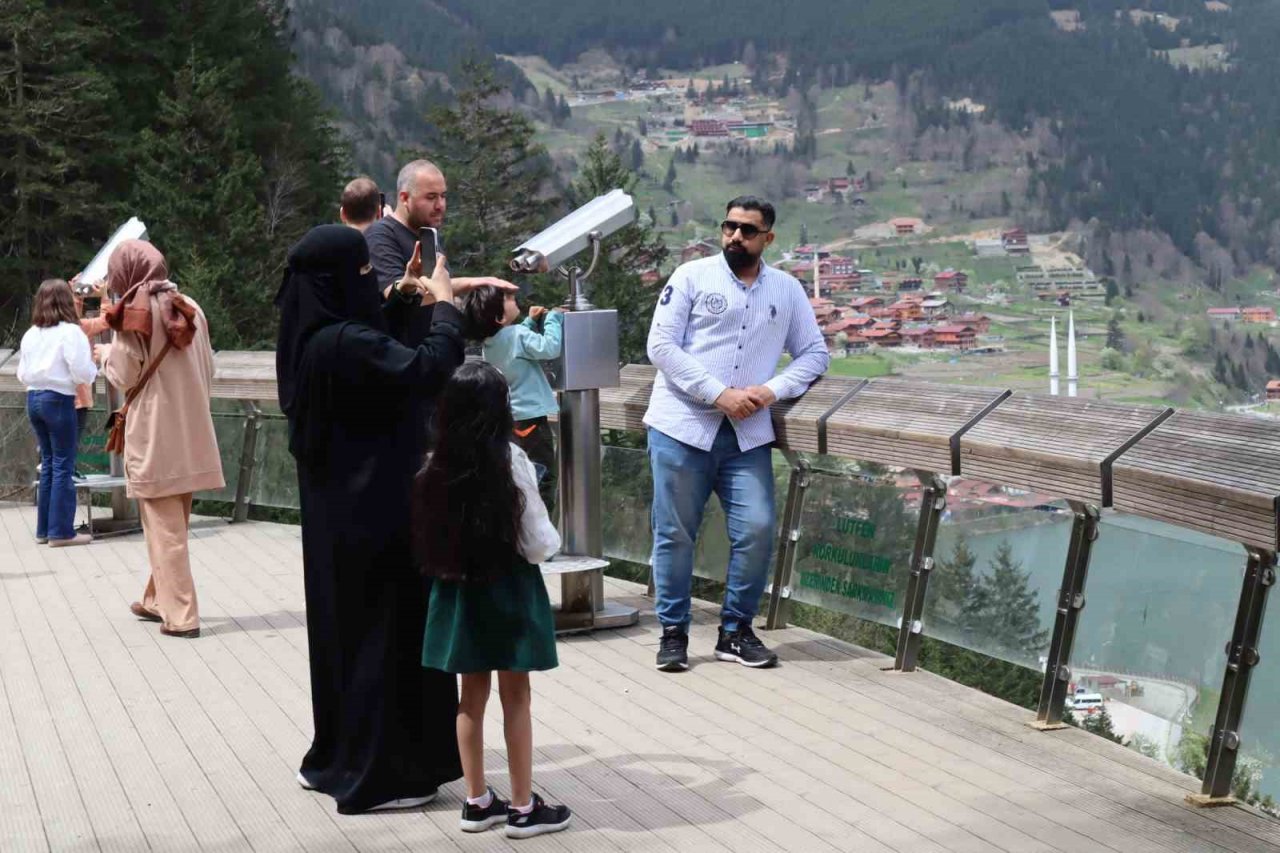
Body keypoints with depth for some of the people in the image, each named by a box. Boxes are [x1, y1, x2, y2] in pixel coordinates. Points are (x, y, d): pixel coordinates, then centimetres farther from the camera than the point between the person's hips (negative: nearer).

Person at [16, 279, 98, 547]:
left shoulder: (30, 334, 9)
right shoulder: (70, 332, -11)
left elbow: (22, 375, 14)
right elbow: (82, 374, -15)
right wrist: (94, 366, 5)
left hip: (33, 399, 7)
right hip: (59, 401, -7)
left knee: (48, 463, 14)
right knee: (63, 466, -1)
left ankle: (44, 528, 15)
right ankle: (61, 531, -1)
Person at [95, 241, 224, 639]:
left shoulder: (134, 311, -9)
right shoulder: (189, 307, 9)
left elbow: (126, 377, -8)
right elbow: (207, 370, 12)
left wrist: (105, 354, 10)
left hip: (155, 434, -6)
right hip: (191, 432, 6)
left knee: (164, 528, -1)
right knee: (174, 524, 17)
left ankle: (180, 616, -2)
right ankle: (158, 600, 28)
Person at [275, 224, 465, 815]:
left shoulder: (312, 338, 6)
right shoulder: (345, 342, -23)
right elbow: (428, 369, -28)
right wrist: (443, 305, -13)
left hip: (337, 510, 9)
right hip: (373, 513, -9)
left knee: (346, 627, 18)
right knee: (383, 631, 1)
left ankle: (335, 759, 29)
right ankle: (374, 775, 9)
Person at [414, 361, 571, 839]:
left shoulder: (436, 466, -4)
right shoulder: (512, 462, -16)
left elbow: (430, 540, 1)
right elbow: (538, 545, -14)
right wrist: (554, 537, 6)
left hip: (458, 590, 4)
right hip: (507, 591, -4)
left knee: (472, 697, 14)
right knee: (515, 698, 5)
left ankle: (477, 801, 21)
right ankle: (523, 808, 12)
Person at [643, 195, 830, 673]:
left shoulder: (787, 290, 13)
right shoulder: (692, 276, 2)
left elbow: (815, 354, 15)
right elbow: (661, 345, -5)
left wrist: (773, 390, -5)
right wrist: (720, 394, -13)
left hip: (747, 434, 3)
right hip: (682, 427, -2)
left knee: (757, 529, -6)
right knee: (675, 535, 2)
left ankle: (736, 632, 11)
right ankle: (673, 633, 16)